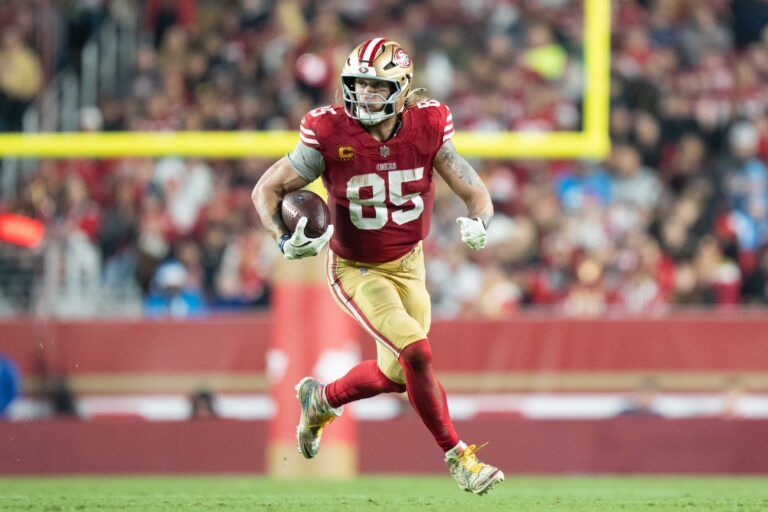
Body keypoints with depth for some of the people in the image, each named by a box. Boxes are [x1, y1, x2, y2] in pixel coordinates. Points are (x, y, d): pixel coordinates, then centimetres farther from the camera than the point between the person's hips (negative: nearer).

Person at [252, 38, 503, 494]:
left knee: (397, 374, 12)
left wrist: (479, 222, -34)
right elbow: (268, 189, -12)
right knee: (417, 353, -20)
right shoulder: (330, 134, -22)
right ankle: (457, 456, -5)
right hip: (357, 270, -4)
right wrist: (285, 239, -30)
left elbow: (475, 192, -11)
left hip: (408, 264, 4)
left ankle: (322, 398, 42)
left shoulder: (427, 128, -15)